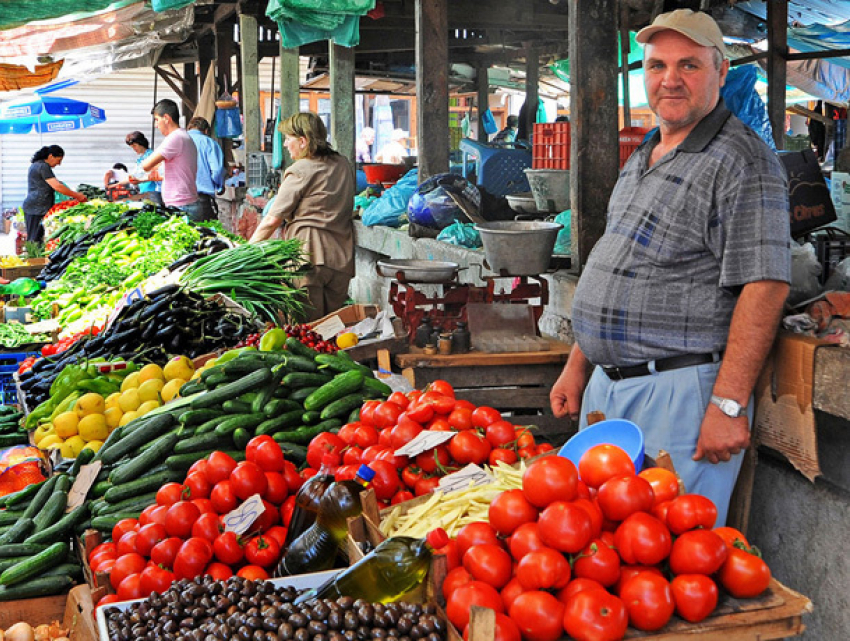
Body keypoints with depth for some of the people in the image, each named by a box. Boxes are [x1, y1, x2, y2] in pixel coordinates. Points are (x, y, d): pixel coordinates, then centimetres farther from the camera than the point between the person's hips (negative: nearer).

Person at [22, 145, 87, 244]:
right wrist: (77, 196, -12)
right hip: (37, 209, -10)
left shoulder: (36, 165, 19)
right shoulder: (43, 167, -13)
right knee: (35, 240, -10)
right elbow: (58, 187, -19)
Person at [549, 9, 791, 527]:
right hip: (606, 385, 9)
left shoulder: (741, 160, -11)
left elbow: (765, 286, -19)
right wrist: (577, 367, 19)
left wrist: (728, 405, -23)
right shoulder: (641, 161, 17)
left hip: (682, 391, -9)